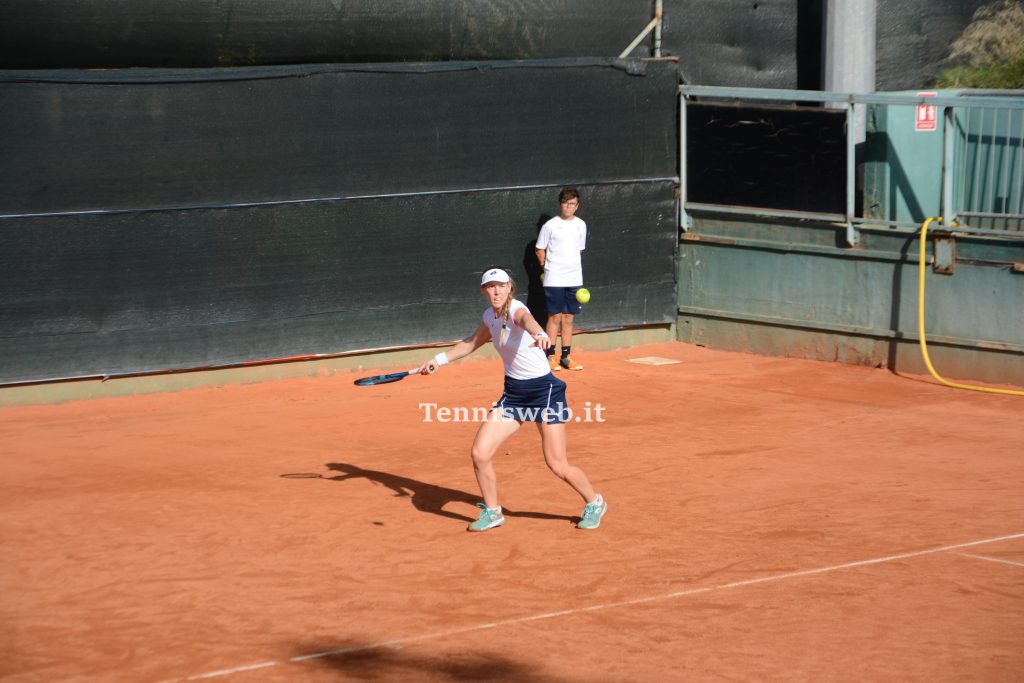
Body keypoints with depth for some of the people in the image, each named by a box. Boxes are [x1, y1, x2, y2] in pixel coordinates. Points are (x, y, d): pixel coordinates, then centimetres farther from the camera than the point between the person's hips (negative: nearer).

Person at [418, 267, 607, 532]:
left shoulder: (515, 310, -19)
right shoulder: (490, 317, 4)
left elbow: (527, 320, -46)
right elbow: (474, 341, 27)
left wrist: (539, 334, -68)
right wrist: (440, 360, 28)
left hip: (544, 391, -7)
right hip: (513, 393, 7)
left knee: (557, 465, -8)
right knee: (480, 453, -5)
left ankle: (594, 503, 20)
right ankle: (492, 512, 17)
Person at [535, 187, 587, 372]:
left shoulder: (581, 225, 7)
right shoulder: (550, 226, -5)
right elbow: (540, 250, 3)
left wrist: (571, 266, 11)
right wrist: (548, 267, 3)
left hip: (574, 279, 4)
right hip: (554, 279, -4)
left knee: (568, 318, 7)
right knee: (555, 317, -3)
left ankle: (566, 357, 13)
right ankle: (550, 357, 2)